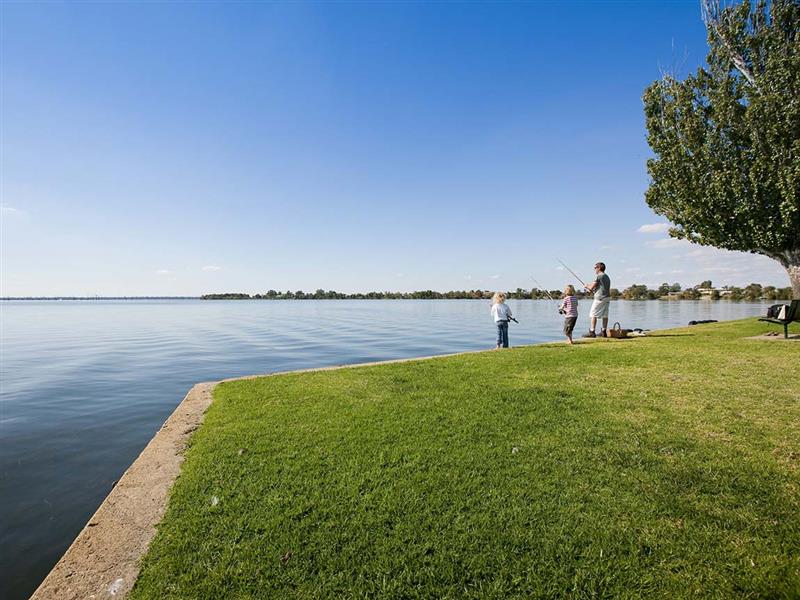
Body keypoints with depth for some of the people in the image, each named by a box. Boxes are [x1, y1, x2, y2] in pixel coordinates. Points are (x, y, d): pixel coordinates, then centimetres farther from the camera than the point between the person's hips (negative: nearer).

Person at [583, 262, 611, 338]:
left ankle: (592, 332, -8)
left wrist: (587, 286, 12)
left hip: (600, 297, -9)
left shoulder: (598, 276, -8)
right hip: (607, 297, 9)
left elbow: (591, 287, -10)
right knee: (605, 315, 9)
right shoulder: (607, 277, 19)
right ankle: (604, 332, 12)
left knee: (593, 314, -6)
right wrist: (593, 289, 21)